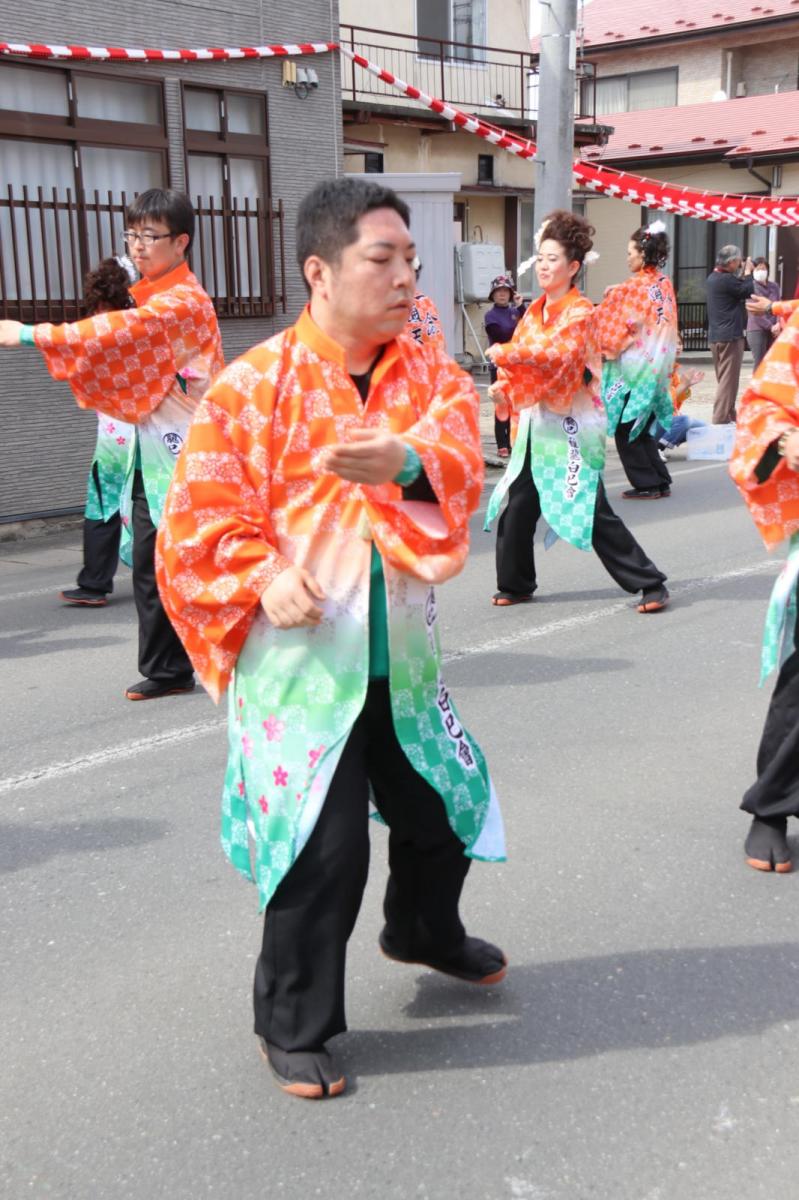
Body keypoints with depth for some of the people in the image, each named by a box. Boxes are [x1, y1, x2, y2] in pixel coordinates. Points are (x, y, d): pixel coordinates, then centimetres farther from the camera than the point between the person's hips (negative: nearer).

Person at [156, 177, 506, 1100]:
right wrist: (263, 578, -21)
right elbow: (197, 513, -6)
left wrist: (409, 462, -35)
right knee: (322, 846, -4)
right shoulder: (254, 386, -8)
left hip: (400, 651, 5)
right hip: (299, 657, -5)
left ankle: (423, 929, 53)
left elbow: (458, 461, -13)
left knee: (442, 807, 19)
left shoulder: (429, 375, 5)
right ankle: (293, 1027, 21)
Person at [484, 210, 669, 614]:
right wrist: (503, 388, -6)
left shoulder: (579, 312, -10)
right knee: (517, 506, 8)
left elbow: (558, 354, -27)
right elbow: (520, 358, 14)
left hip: (572, 423, -7)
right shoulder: (534, 311, 12)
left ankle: (649, 583, 0)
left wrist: (505, 352, -23)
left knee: (590, 510, -9)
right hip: (537, 420, 7)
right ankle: (515, 584, 23)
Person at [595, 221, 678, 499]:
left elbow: (616, 327, -10)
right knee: (642, 429, 16)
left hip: (634, 368, -7)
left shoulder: (634, 287, -15)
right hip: (658, 367, 7)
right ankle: (660, 481, 15)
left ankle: (647, 484, 2)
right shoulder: (665, 284, 6)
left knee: (625, 430, 2)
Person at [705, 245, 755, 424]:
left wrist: (742, 273, 11)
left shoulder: (713, 277, 12)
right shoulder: (726, 279, -17)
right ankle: (721, 420, -9)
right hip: (730, 336, -10)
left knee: (723, 379, 16)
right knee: (729, 380, -7)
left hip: (715, 336, 10)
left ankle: (728, 415, 25)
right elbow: (748, 291, -10)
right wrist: (748, 272, 2)